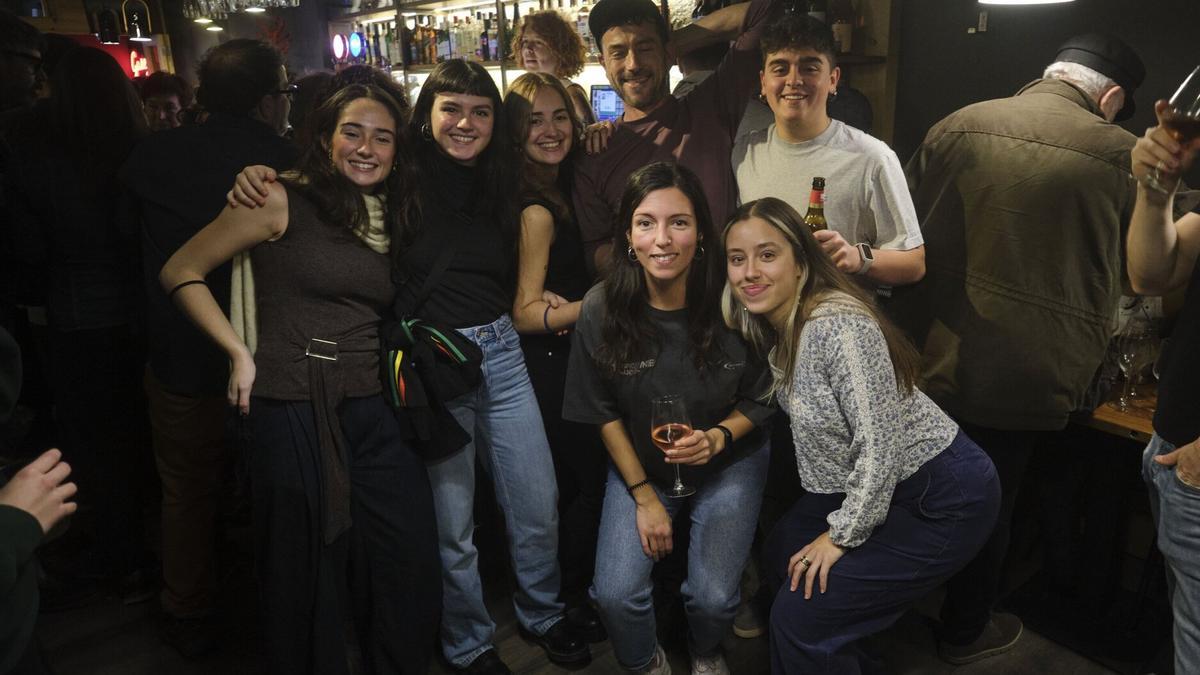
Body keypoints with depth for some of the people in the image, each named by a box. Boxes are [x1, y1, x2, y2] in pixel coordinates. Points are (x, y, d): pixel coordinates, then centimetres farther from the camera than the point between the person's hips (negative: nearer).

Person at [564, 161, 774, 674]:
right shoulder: (601, 309, -19)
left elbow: (759, 398, -6)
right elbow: (604, 413, -6)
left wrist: (718, 438, -25)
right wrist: (644, 496, -6)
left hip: (729, 463, 0)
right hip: (639, 466, 1)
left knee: (711, 598, -10)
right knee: (615, 595, -12)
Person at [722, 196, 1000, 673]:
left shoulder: (838, 326, -27)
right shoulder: (773, 326, 0)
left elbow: (879, 443, -26)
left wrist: (842, 534, -16)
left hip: (944, 499, -9)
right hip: (869, 485, 9)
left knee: (800, 616, -9)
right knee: (782, 554, 19)